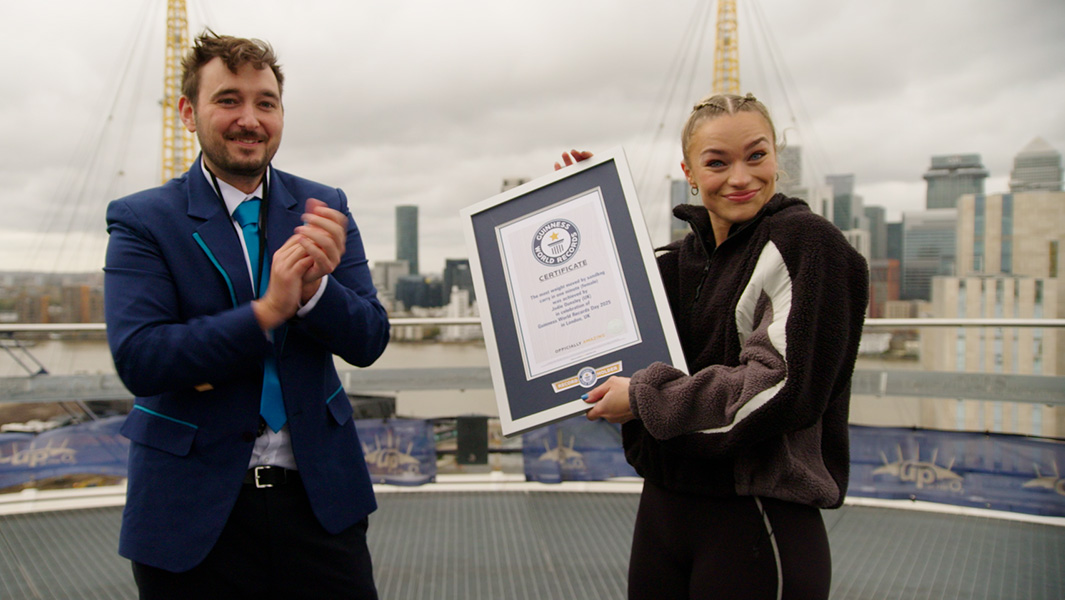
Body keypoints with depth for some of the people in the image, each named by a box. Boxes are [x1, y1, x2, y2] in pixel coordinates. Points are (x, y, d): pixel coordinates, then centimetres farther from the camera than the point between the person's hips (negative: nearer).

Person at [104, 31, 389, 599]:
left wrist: (315, 288, -23)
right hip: (194, 507, -2)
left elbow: (368, 342, -3)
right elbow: (137, 360, -16)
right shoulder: (140, 220, -5)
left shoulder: (324, 210, 2)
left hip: (318, 495, 2)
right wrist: (267, 309, -25)